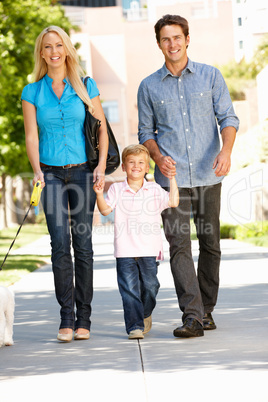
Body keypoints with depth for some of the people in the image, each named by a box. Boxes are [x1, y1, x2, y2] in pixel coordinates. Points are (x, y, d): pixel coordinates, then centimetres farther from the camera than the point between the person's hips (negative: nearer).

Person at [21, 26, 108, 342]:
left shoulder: (86, 87, 6)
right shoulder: (32, 92, 6)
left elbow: (102, 129, 8)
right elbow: (31, 136, 2)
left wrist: (102, 165, -5)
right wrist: (36, 170, -13)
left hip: (82, 172, 0)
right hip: (51, 173, 0)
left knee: (82, 243, -1)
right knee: (60, 243, -10)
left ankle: (83, 319, 6)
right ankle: (66, 318, -6)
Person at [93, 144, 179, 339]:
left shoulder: (154, 190, 8)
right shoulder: (117, 189, 6)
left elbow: (173, 202, -1)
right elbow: (106, 209, 0)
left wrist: (172, 180, -3)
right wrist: (99, 194, -15)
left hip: (149, 250, 1)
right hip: (125, 250, -1)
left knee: (149, 286, 5)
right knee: (129, 289, -6)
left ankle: (145, 315, 31)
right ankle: (135, 325, -4)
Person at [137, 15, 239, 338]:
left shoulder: (210, 76, 6)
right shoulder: (149, 87, 8)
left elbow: (228, 117, 3)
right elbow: (145, 131, 13)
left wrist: (226, 151, -16)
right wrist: (158, 158, -7)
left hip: (208, 175, 1)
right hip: (172, 177, -1)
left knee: (210, 245, 7)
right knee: (179, 246, -11)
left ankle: (206, 311, 21)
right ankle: (192, 317, -15)